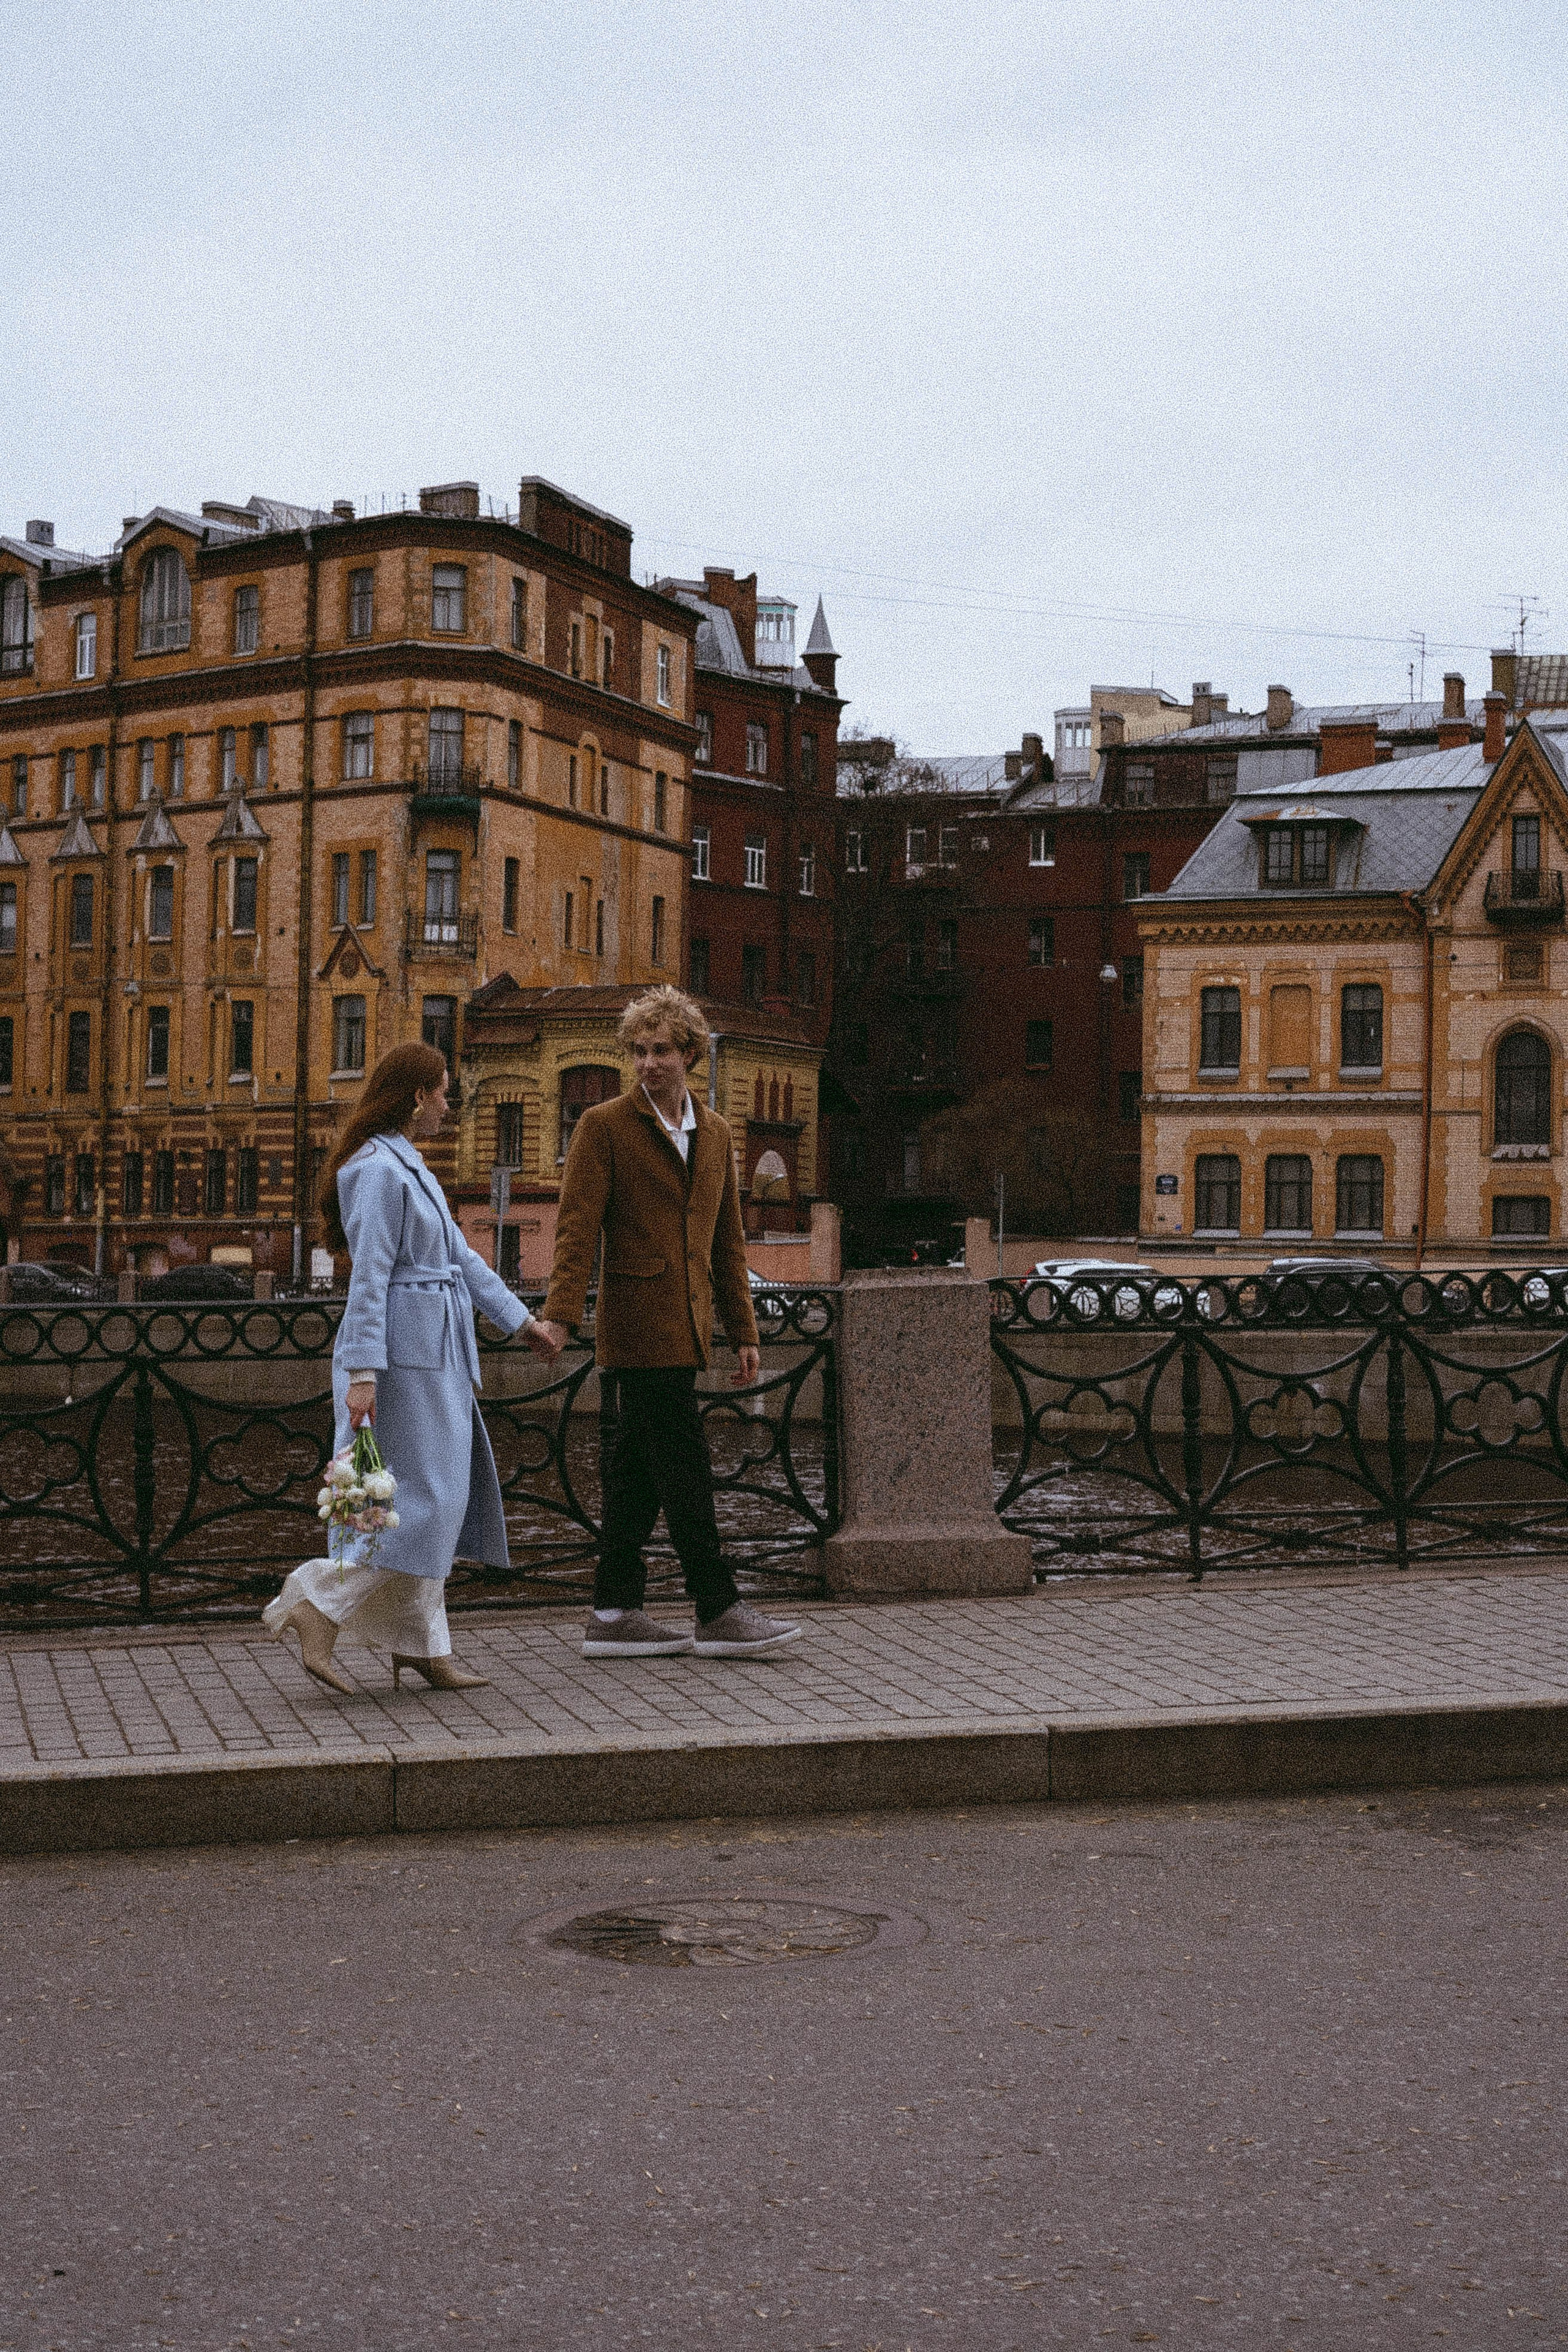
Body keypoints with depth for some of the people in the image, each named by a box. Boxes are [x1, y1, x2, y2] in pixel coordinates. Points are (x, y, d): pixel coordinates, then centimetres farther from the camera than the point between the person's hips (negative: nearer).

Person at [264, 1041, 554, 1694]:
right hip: (402, 1350, -10)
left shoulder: (407, 1166, 17)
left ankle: (422, 1646, 13)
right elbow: (369, 1276, -20)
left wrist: (522, 1322, 21)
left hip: (432, 1352, 10)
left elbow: (459, 1255, 20)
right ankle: (316, 1608, -6)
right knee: (423, 1499, -9)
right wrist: (363, 1373, -24)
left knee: (438, 1498, 10)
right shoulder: (377, 1169, -14)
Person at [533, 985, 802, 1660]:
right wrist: (561, 1313, -22)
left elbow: (727, 1242, 19)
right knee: (684, 1465, -7)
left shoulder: (714, 1133, 15)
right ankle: (716, 1611, -3)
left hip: (686, 1327, 7)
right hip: (640, 1321, -6)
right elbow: (576, 1226, -10)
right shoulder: (604, 1126, -3)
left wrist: (743, 1332, 16)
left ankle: (615, 1613, 14)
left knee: (638, 1470, 9)